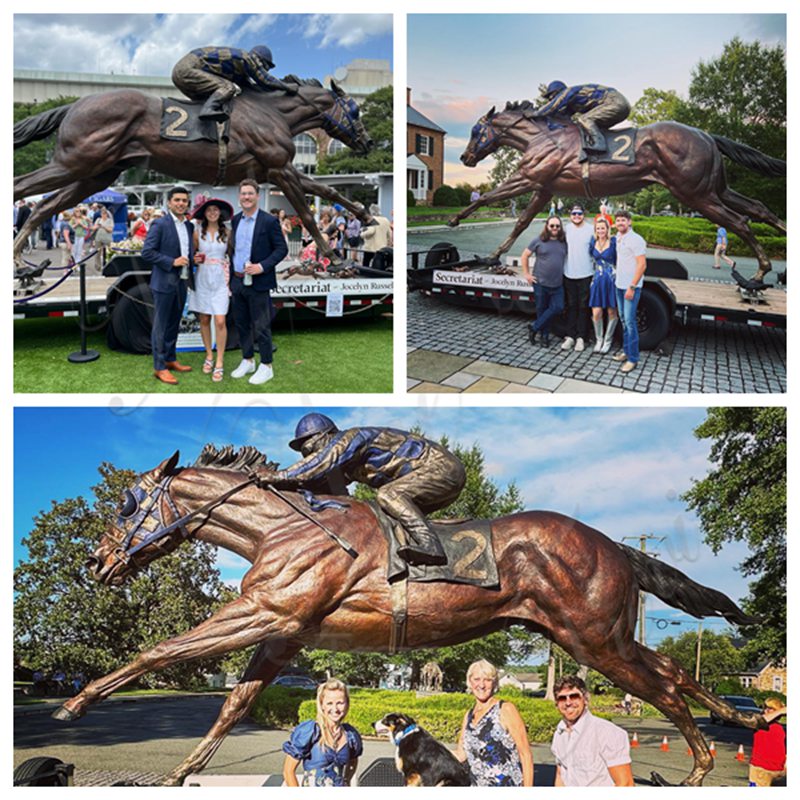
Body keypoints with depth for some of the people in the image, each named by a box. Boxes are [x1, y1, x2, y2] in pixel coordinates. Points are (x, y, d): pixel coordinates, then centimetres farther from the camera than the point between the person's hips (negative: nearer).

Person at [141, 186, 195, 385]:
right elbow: (147, 252, -14)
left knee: (174, 324, 17)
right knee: (160, 326, 1)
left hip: (182, 282, 7)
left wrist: (193, 258, 2)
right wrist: (171, 262, -19)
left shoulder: (189, 225, 10)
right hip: (164, 282, -7)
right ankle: (159, 367, 7)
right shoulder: (160, 224, -11)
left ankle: (170, 360, 29)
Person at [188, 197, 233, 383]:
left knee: (220, 321, -9)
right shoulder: (197, 232, 4)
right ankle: (209, 356, 23)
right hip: (202, 279, 2)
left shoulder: (227, 232, 2)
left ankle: (219, 363, -3)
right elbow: (192, 254, 14)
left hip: (221, 279, -2)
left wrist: (232, 281, -3)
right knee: (204, 320, 7)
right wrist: (195, 260, -8)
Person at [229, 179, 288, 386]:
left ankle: (266, 366, 10)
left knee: (261, 326, -1)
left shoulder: (269, 221, -8)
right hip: (237, 281, 6)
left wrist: (262, 266, -19)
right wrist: (232, 276, 10)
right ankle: (247, 361, 27)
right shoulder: (235, 220, 10)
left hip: (257, 283, -6)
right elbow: (233, 248, 16)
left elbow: (282, 249, -9)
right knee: (241, 324, 14)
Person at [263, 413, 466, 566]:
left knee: (388, 494, -24)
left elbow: (322, 462, -25)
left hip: (442, 467, -10)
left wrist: (277, 476, -22)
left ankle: (428, 545, -34)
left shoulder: (350, 437, -14)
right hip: (442, 470, 10)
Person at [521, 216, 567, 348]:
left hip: (557, 284, 3)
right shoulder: (539, 241, -1)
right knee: (542, 309, 4)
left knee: (558, 308, -8)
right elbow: (525, 256, 4)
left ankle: (534, 327, 5)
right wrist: (526, 274, -1)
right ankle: (543, 335, 19)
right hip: (541, 283, -3)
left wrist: (565, 274, 7)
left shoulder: (564, 243, 8)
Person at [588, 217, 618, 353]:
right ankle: (598, 339, 18)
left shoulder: (614, 241, -8)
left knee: (612, 312, 7)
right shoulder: (593, 241, 4)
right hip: (597, 280, 3)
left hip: (611, 280, -3)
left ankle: (608, 340, 22)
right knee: (596, 313, -1)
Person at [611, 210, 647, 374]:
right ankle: (626, 351, 26)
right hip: (620, 285, 9)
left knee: (629, 321, -9)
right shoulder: (618, 237, 10)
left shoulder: (635, 240, -16)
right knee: (623, 319, 15)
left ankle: (633, 359, -6)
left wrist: (632, 287, -21)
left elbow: (642, 265, -20)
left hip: (631, 286, -9)